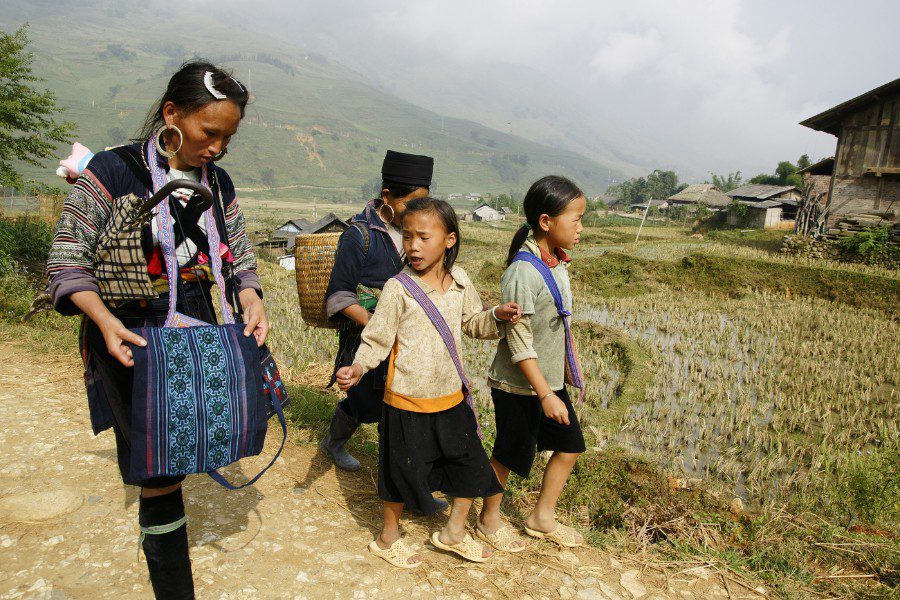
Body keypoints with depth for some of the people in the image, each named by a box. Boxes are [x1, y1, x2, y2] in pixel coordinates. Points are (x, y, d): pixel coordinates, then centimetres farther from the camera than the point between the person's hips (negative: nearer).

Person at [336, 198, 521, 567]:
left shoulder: (459, 282, 0)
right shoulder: (398, 289, -15)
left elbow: (472, 323, 14)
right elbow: (377, 339, -10)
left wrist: (497, 316, -5)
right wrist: (357, 368, -27)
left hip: (451, 397, 5)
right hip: (408, 401, -5)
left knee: (471, 467, 14)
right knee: (404, 471, 10)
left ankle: (453, 533, 38)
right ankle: (388, 539, 36)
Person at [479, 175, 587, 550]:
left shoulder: (557, 262, 2)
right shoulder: (523, 272, -25)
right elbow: (519, 343, -23)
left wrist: (571, 364, 21)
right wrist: (545, 395, -21)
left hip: (550, 380, 8)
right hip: (518, 386, -8)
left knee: (570, 446, 15)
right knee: (510, 453, 8)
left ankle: (542, 517, 33)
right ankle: (489, 520, 32)